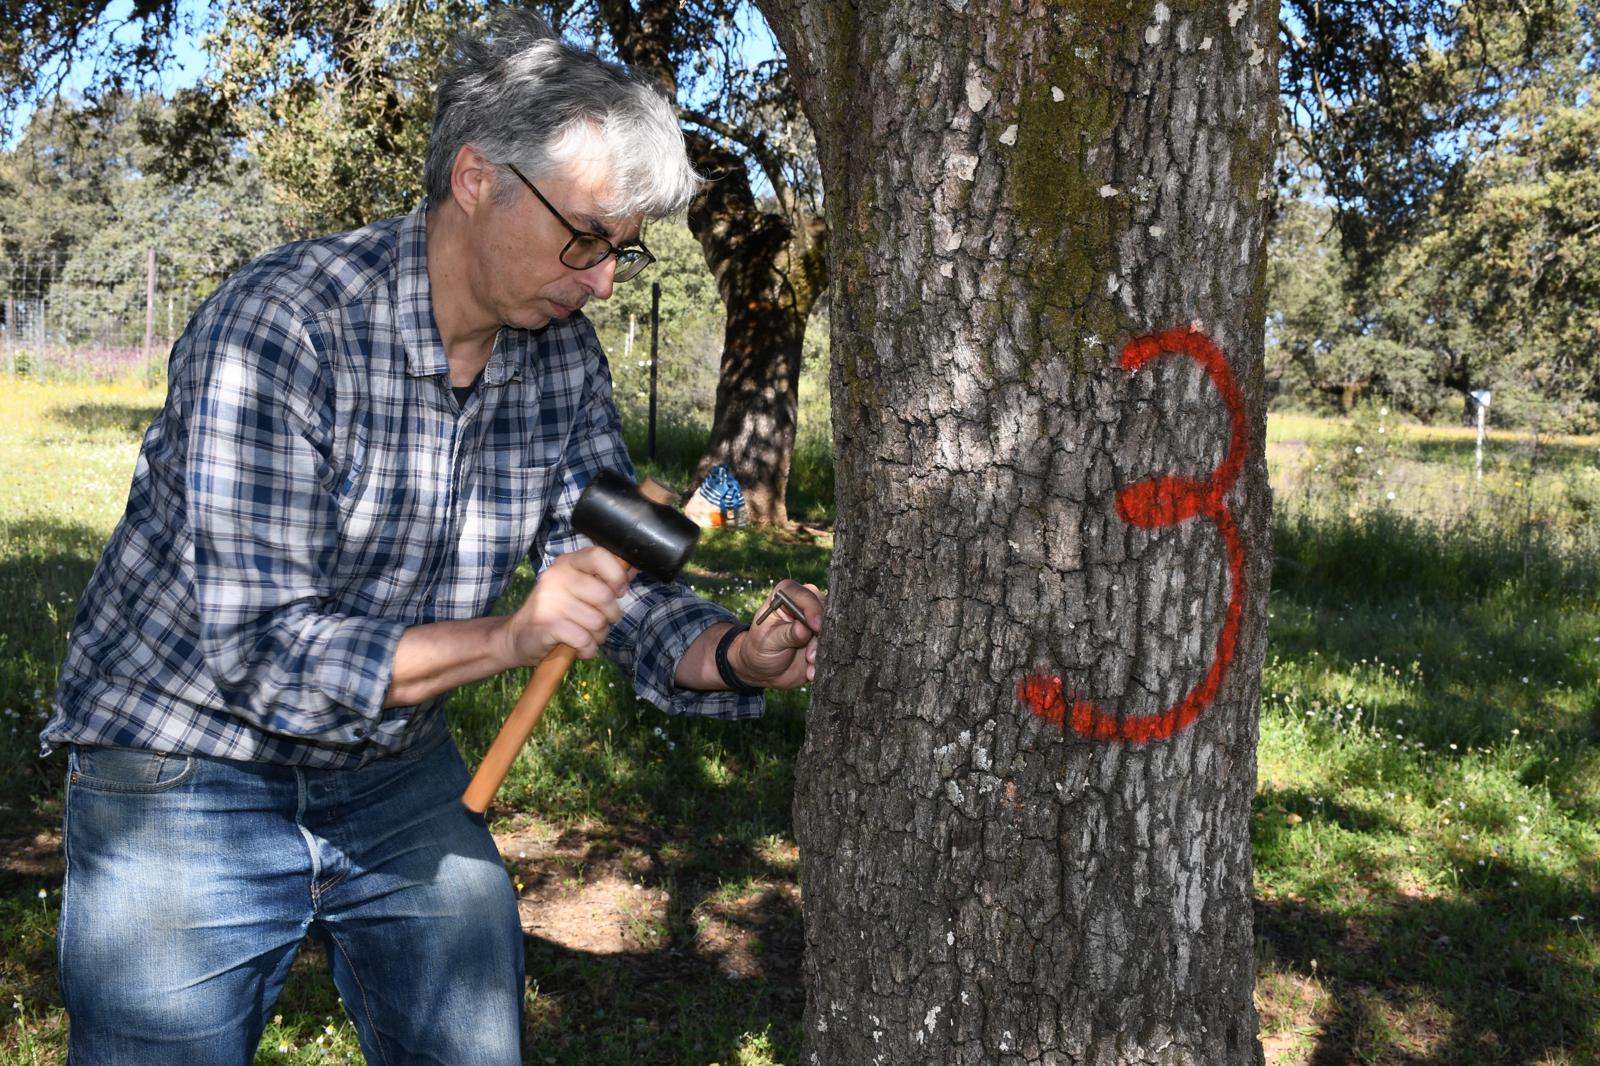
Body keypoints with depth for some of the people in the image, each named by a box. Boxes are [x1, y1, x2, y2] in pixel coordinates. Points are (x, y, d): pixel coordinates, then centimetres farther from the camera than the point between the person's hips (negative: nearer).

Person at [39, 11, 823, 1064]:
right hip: (194, 780, -5)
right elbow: (261, 652, -27)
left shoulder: (563, 354, -5)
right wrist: (510, 638, -35)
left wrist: (742, 656, -21)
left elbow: (619, 588, -2)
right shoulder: (282, 325, -25)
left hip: (399, 774, 6)